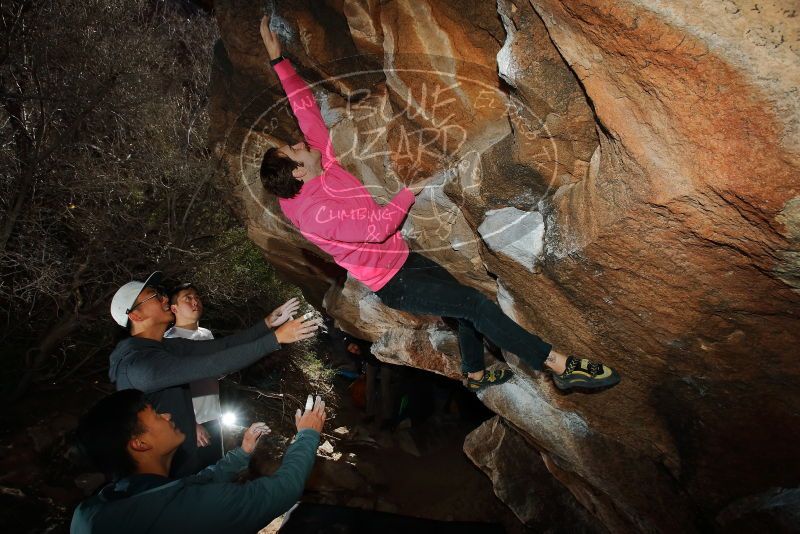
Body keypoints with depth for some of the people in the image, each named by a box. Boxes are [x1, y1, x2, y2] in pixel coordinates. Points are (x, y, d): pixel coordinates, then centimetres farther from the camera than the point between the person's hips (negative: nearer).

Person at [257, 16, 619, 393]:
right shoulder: (314, 212, -26)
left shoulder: (321, 164, -3)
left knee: (464, 303, 19)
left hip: (403, 259, 10)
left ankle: (476, 375, 39)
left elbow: (305, 109, 3)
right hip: (393, 284, -10)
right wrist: (410, 192, -16)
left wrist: (278, 59, 3)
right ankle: (561, 367, -12)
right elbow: (377, 226, -28)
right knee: (476, 305, -17)